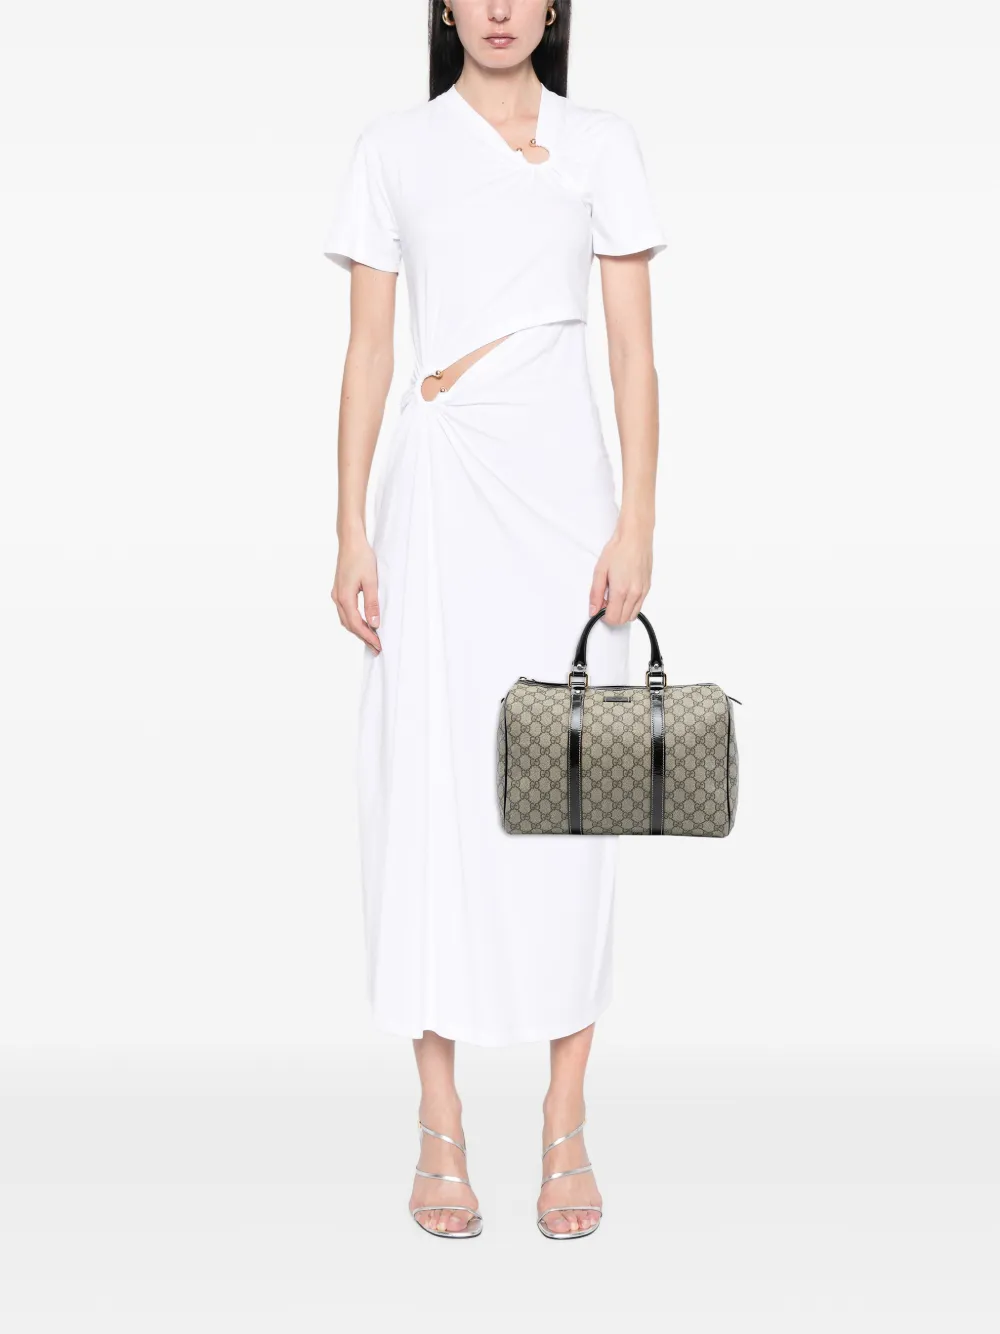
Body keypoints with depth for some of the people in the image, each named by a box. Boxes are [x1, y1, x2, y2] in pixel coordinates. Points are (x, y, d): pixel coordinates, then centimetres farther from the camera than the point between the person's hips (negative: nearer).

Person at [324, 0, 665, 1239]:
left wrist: (638, 520, -5)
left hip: (563, 483, 0)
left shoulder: (601, 145, 7)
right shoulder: (392, 149, 8)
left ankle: (565, 1126, 9)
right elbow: (367, 352, 6)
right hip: (439, 489, 0)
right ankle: (440, 1129, 8)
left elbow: (634, 350, 4)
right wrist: (350, 531, -1)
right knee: (431, 780, -2)